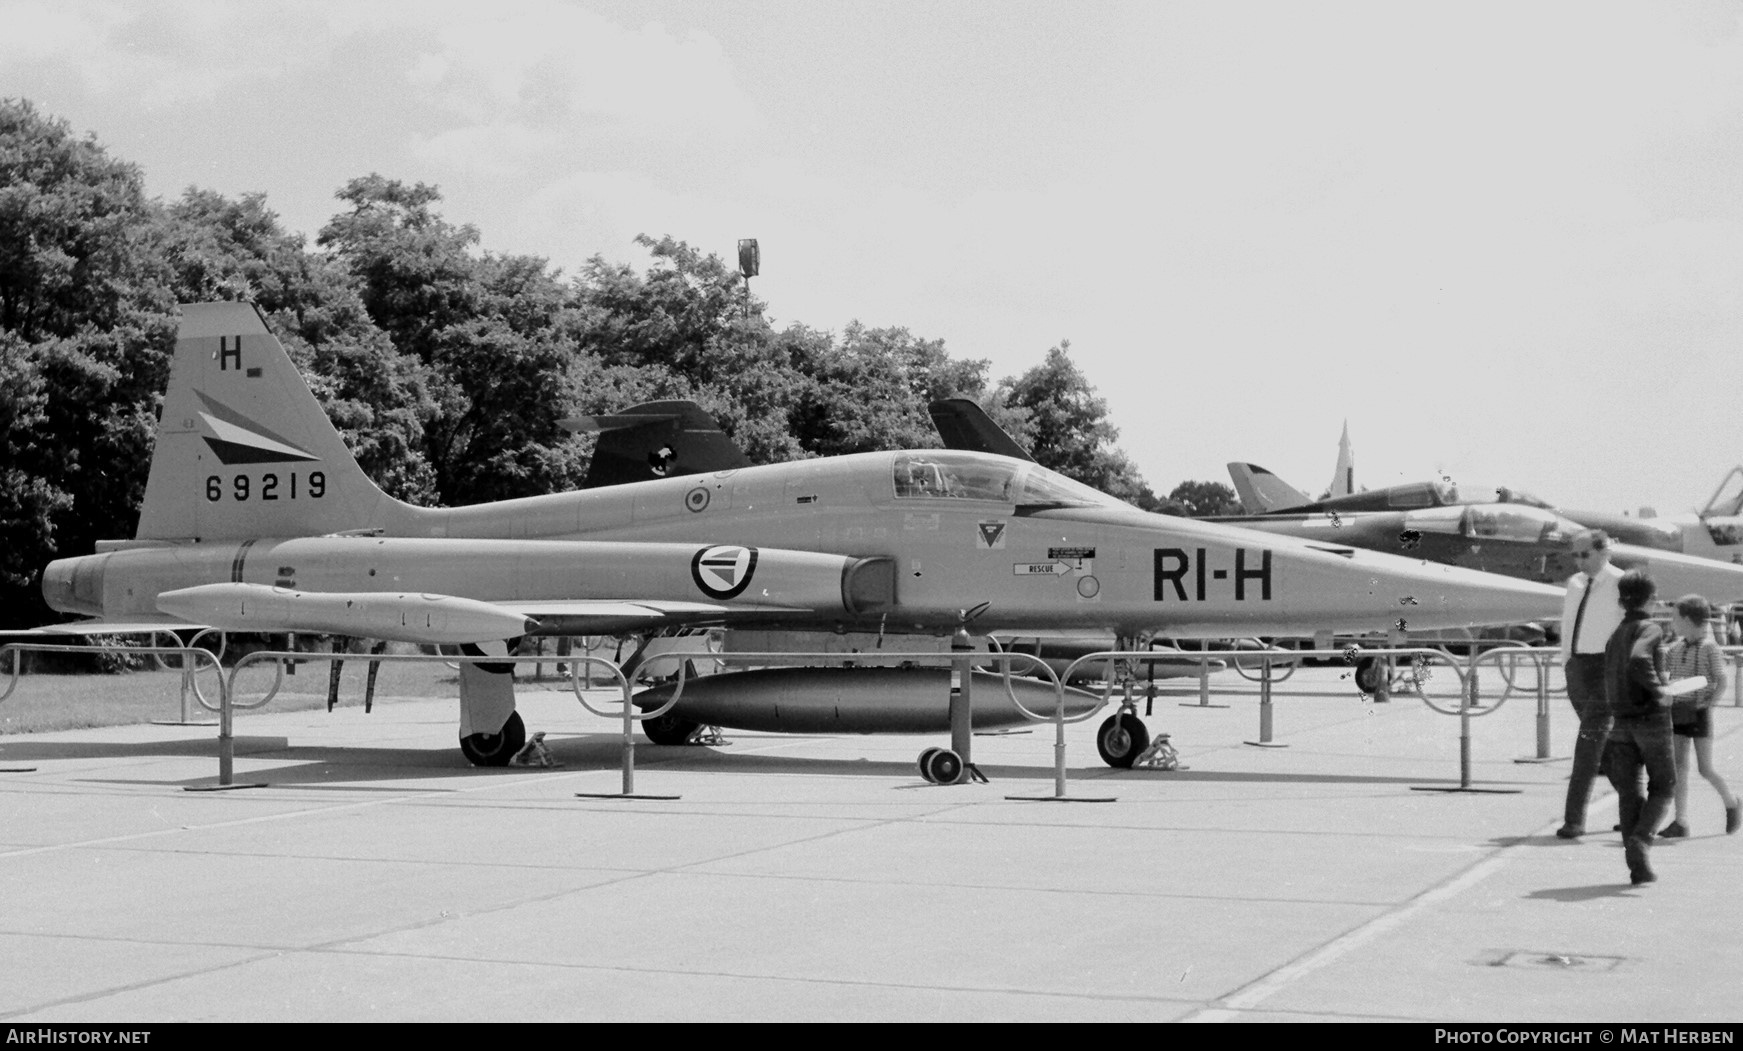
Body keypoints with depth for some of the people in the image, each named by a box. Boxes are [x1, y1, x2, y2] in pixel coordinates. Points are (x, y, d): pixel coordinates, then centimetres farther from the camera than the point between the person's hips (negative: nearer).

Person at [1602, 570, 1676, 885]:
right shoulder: (1650, 630, -10)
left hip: (1621, 720, 5)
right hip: (1652, 719, -5)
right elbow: (1638, 659, -31)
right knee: (1663, 789, 7)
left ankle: (1637, 866, -1)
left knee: (1629, 793, 5)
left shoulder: (1614, 635, 9)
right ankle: (1640, 839, -17)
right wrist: (1658, 689, -20)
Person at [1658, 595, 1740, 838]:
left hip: (1699, 714, -5)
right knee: (1679, 765, -1)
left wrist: (1707, 705, -18)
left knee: (1706, 769, -1)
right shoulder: (1677, 647, 6)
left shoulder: (1709, 647, -11)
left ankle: (1731, 804, 24)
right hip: (1678, 712, 5)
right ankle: (1681, 822, -1)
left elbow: (1722, 682, -12)